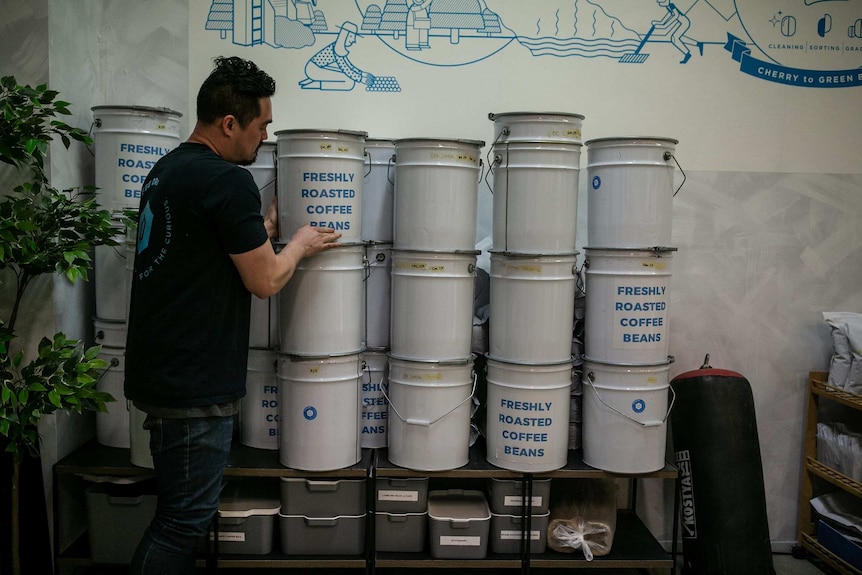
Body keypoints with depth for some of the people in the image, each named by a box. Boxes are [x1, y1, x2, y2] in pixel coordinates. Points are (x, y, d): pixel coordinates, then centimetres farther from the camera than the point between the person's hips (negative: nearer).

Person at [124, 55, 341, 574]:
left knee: (182, 513, 20)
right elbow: (265, 280, -13)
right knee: (186, 519, 2)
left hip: (161, 371, 10)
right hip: (194, 383, -10)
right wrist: (300, 243, 5)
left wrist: (266, 229, 21)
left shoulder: (166, 169, 12)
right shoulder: (228, 180, -17)